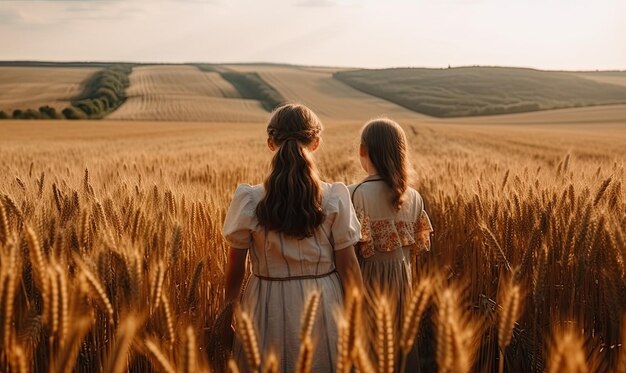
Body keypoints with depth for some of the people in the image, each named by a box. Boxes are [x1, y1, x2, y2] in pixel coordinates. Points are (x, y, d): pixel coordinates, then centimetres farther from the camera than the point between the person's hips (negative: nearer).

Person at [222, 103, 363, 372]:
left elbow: (235, 266, -4)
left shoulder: (249, 201, -12)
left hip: (268, 308, 0)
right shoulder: (335, 199, -12)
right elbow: (347, 264, -7)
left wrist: (231, 305, 13)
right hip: (324, 304, 0)